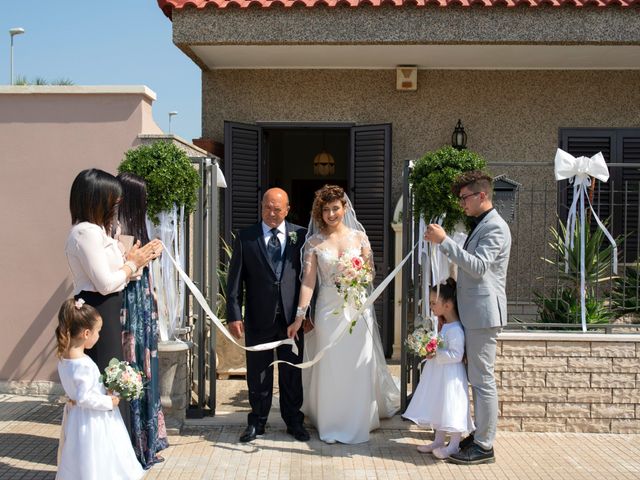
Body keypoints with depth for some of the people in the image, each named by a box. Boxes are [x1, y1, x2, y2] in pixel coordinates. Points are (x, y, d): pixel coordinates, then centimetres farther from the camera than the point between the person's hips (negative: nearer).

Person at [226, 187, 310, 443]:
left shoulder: (300, 235, 2)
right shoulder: (245, 237, 1)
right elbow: (235, 280, -1)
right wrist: (234, 315, -7)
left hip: (292, 316, 0)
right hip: (258, 317, 0)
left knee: (292, 372, 11)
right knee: (258, 373, 11)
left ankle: (293, 421, 27)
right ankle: (257, 422, 26)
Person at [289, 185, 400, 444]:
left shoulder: (359, 236, 3)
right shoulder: (314, 242, -1)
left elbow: (370, 272, 8)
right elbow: (308, 281, -7)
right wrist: (300, 316, -14)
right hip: (328, 309, -1)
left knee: (358, 366, 7)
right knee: (330, 368, 6)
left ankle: (358, 422, 24)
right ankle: (331, 425, 21)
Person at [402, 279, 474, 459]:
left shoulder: (455, 329, -22)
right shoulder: (444, 326, 9)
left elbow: (456, 354, -26)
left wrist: (437, 354, -26)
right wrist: (431, 351, 6)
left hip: (450, 375, -10)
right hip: (439, 373, 10)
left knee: (451, 408, -1)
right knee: (439, 407, 17)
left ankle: (454, 445, 11)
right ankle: (439, 441, 28)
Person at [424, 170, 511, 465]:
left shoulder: (495, 227, -13)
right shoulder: (480, 225, 18)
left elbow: (478, 266, -24)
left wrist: (444, 241, -26)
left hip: (483, 313, -10)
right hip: (472, 313, 10)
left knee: (482, 380, -4)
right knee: (478, 379, 15)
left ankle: (484, 446, 3)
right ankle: (480, 435, 24)